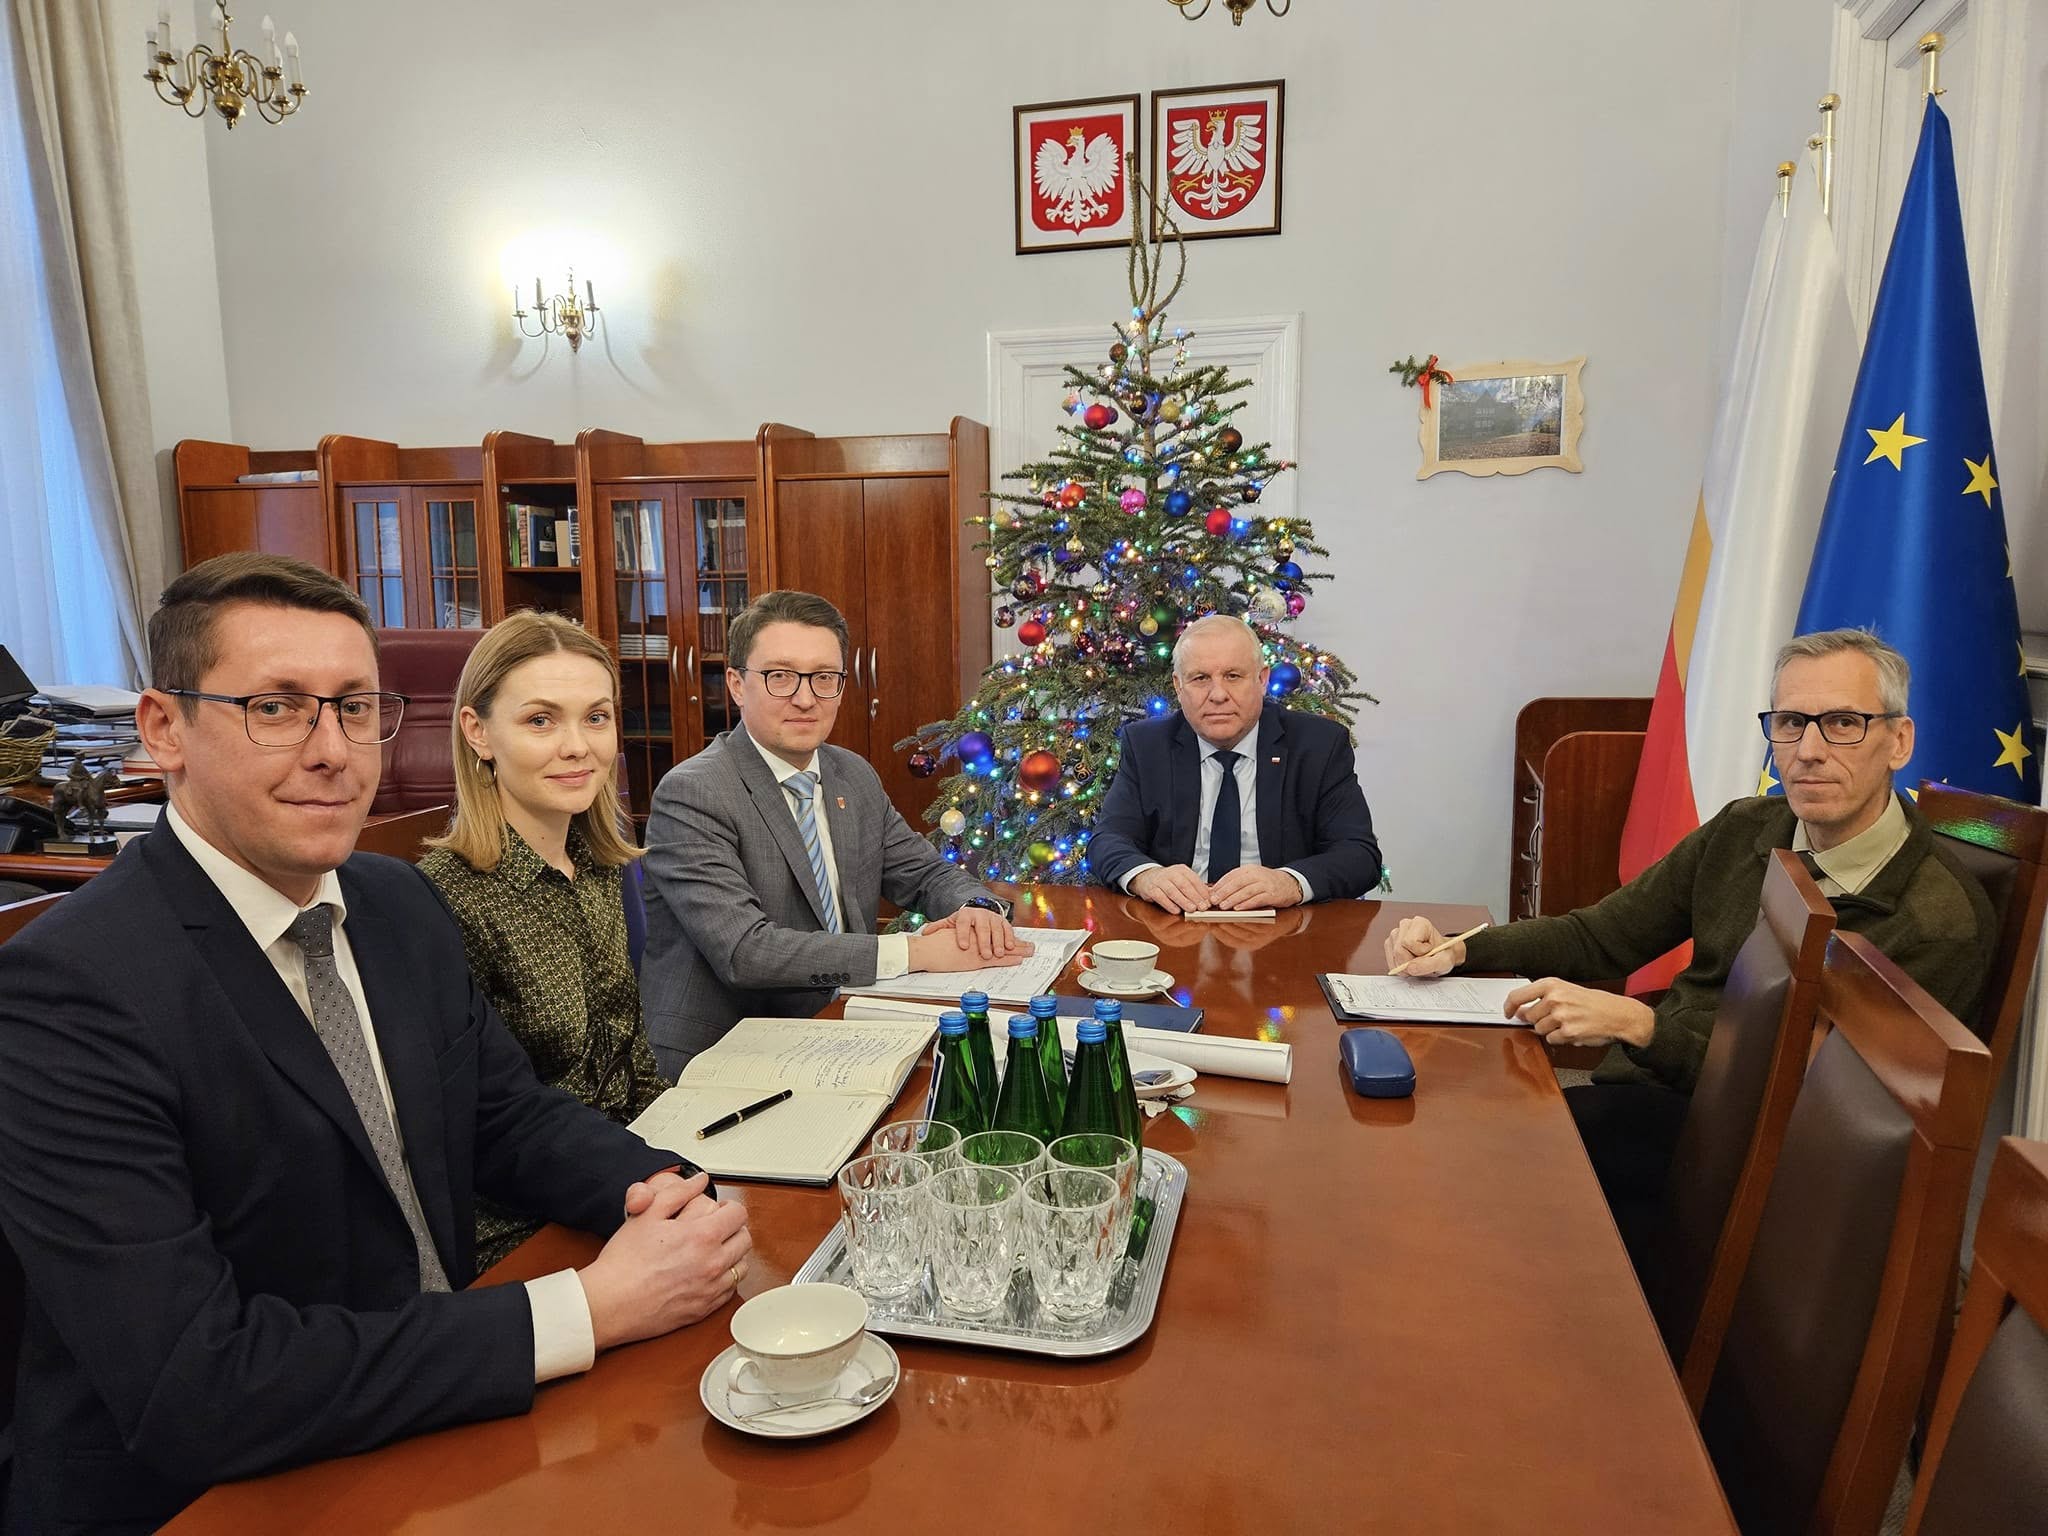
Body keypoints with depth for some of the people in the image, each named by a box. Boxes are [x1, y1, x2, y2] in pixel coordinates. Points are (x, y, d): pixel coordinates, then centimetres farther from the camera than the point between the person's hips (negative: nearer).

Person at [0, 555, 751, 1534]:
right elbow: (188, 1388, -24)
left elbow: (511, 1115, 7)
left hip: (439, 1421, 7)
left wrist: (659, 1191, -14)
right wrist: (590, 1309, -25)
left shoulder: (400, 904, 2)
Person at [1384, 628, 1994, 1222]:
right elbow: (1601, 933, 9)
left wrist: (1636, 1023, -28)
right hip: (1638, 1084, 6)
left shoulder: (1942, 921, -14)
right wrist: (1458, 950, -7)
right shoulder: (1743, 830, 5)